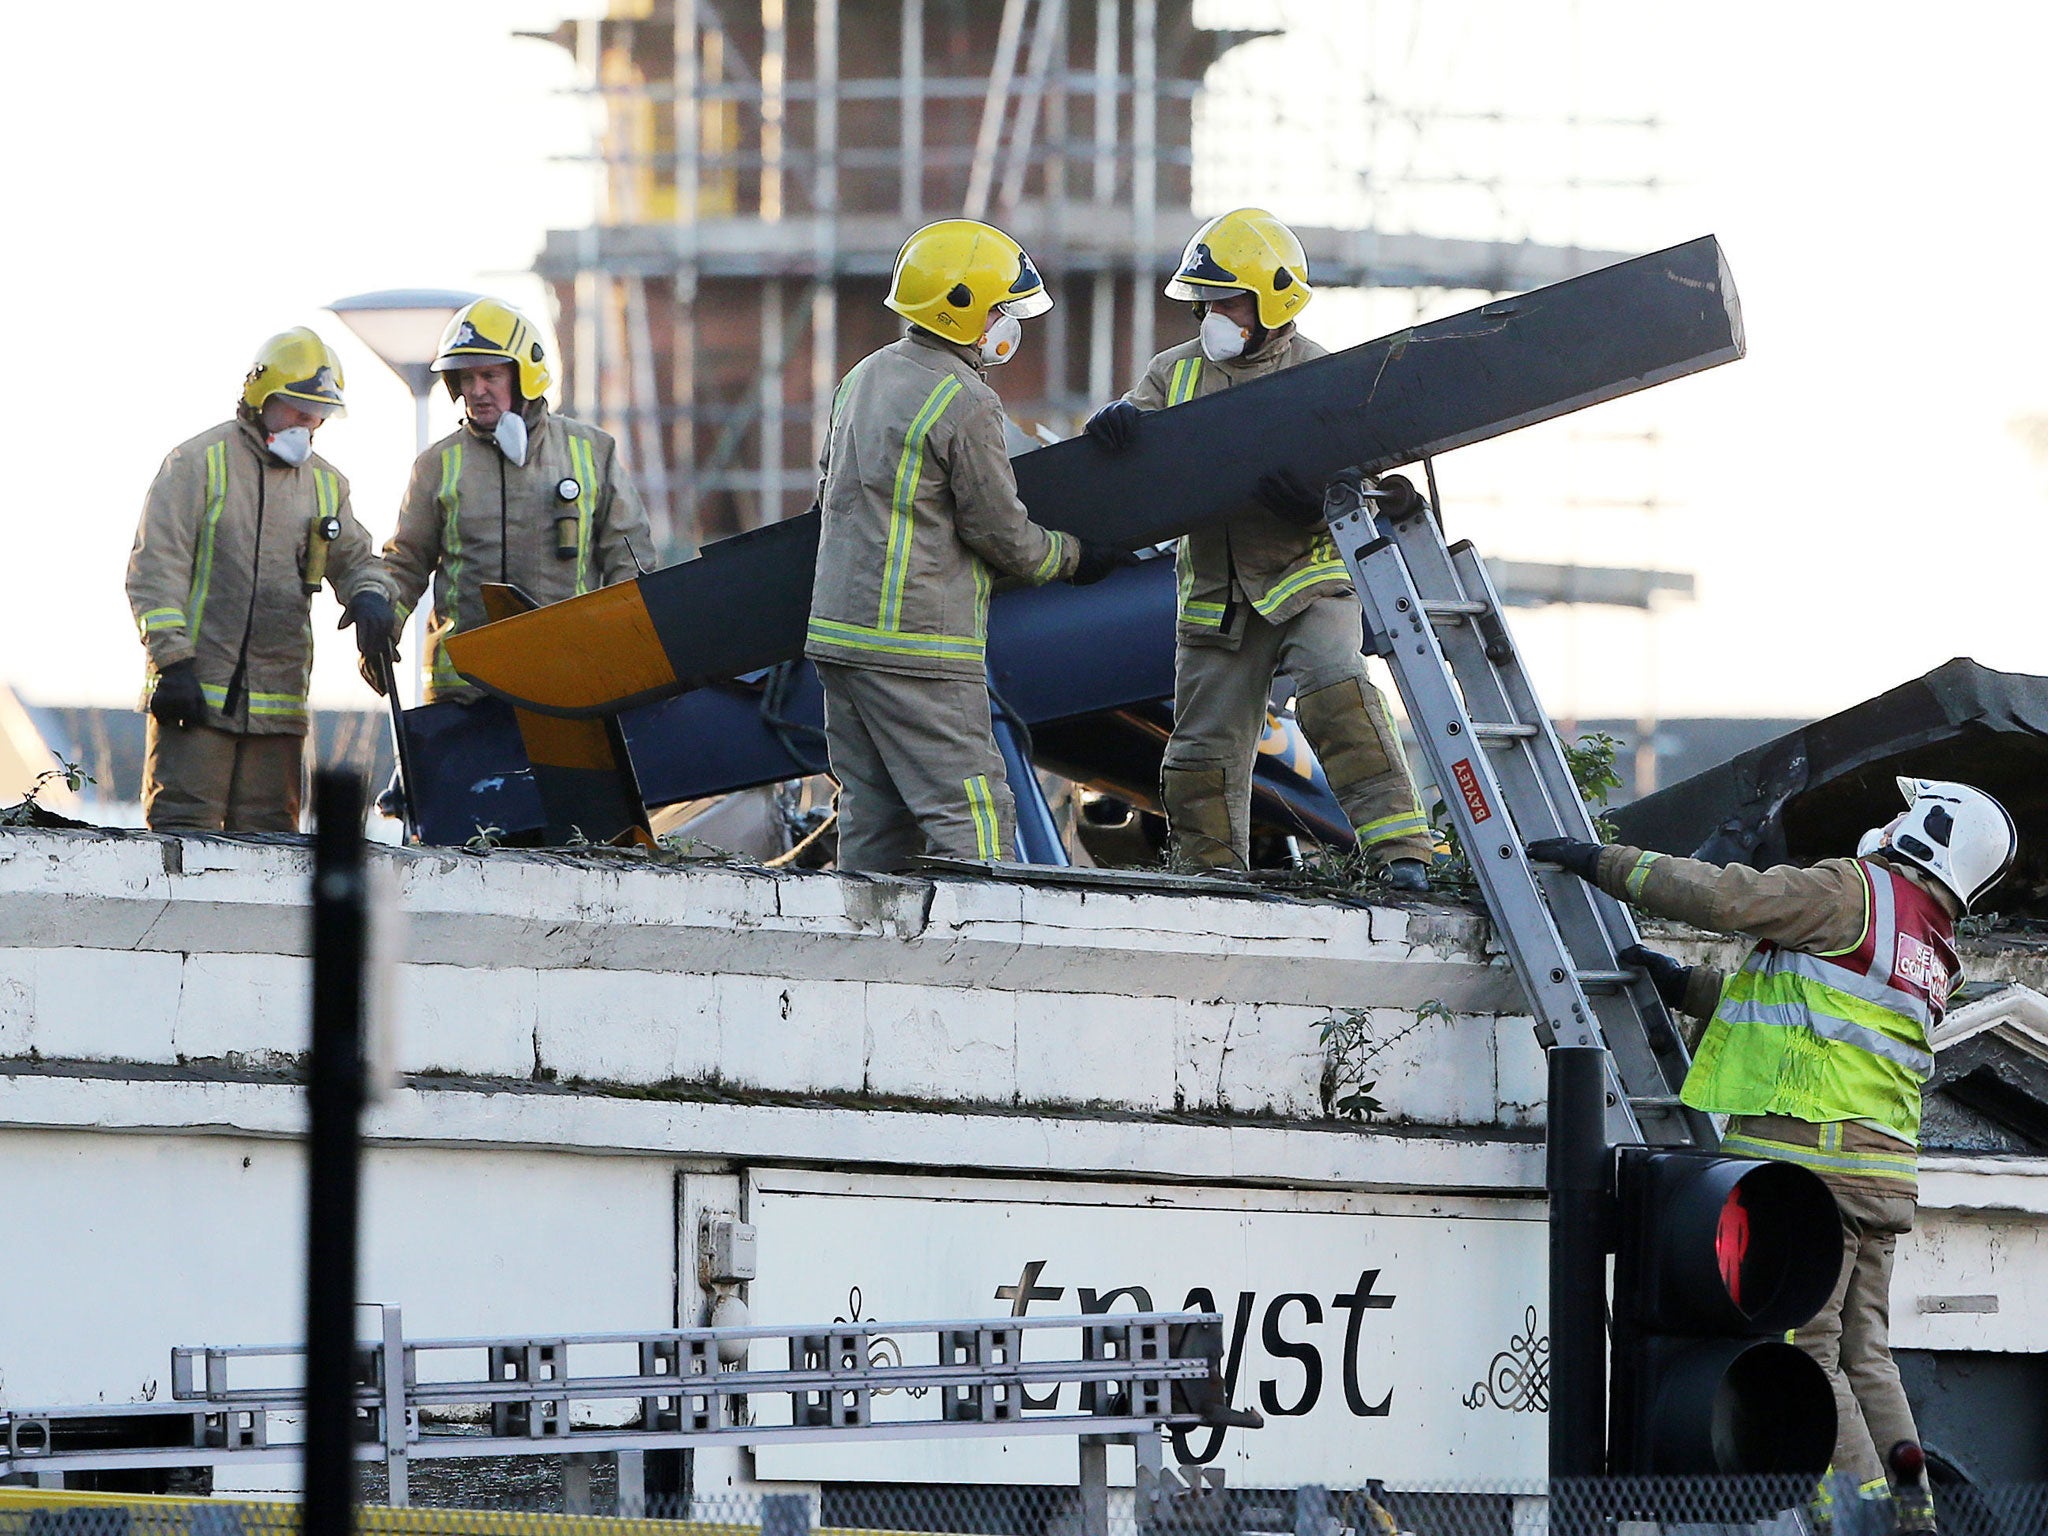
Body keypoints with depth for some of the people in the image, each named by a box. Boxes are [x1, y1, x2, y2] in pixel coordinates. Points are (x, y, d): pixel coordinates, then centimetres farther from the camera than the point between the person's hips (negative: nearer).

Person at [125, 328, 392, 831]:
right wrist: (172, 661, -13)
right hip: (196, 694, -6)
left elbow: (354, 559, 25)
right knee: (183, 829, -10)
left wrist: (368, 594, -1)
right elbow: (156, 568, -5)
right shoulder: (200, 463, -1)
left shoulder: (325, 484, 16)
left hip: (278, 704, 6)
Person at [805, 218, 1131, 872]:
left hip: (837, 629, 9)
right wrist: (1074, 557, 9)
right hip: (917, 650, -9)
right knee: (972, 820, -8)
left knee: (874, 817, 11)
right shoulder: (964, 403, -14)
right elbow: (1001, 535, -8)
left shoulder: (865, 377, 13)